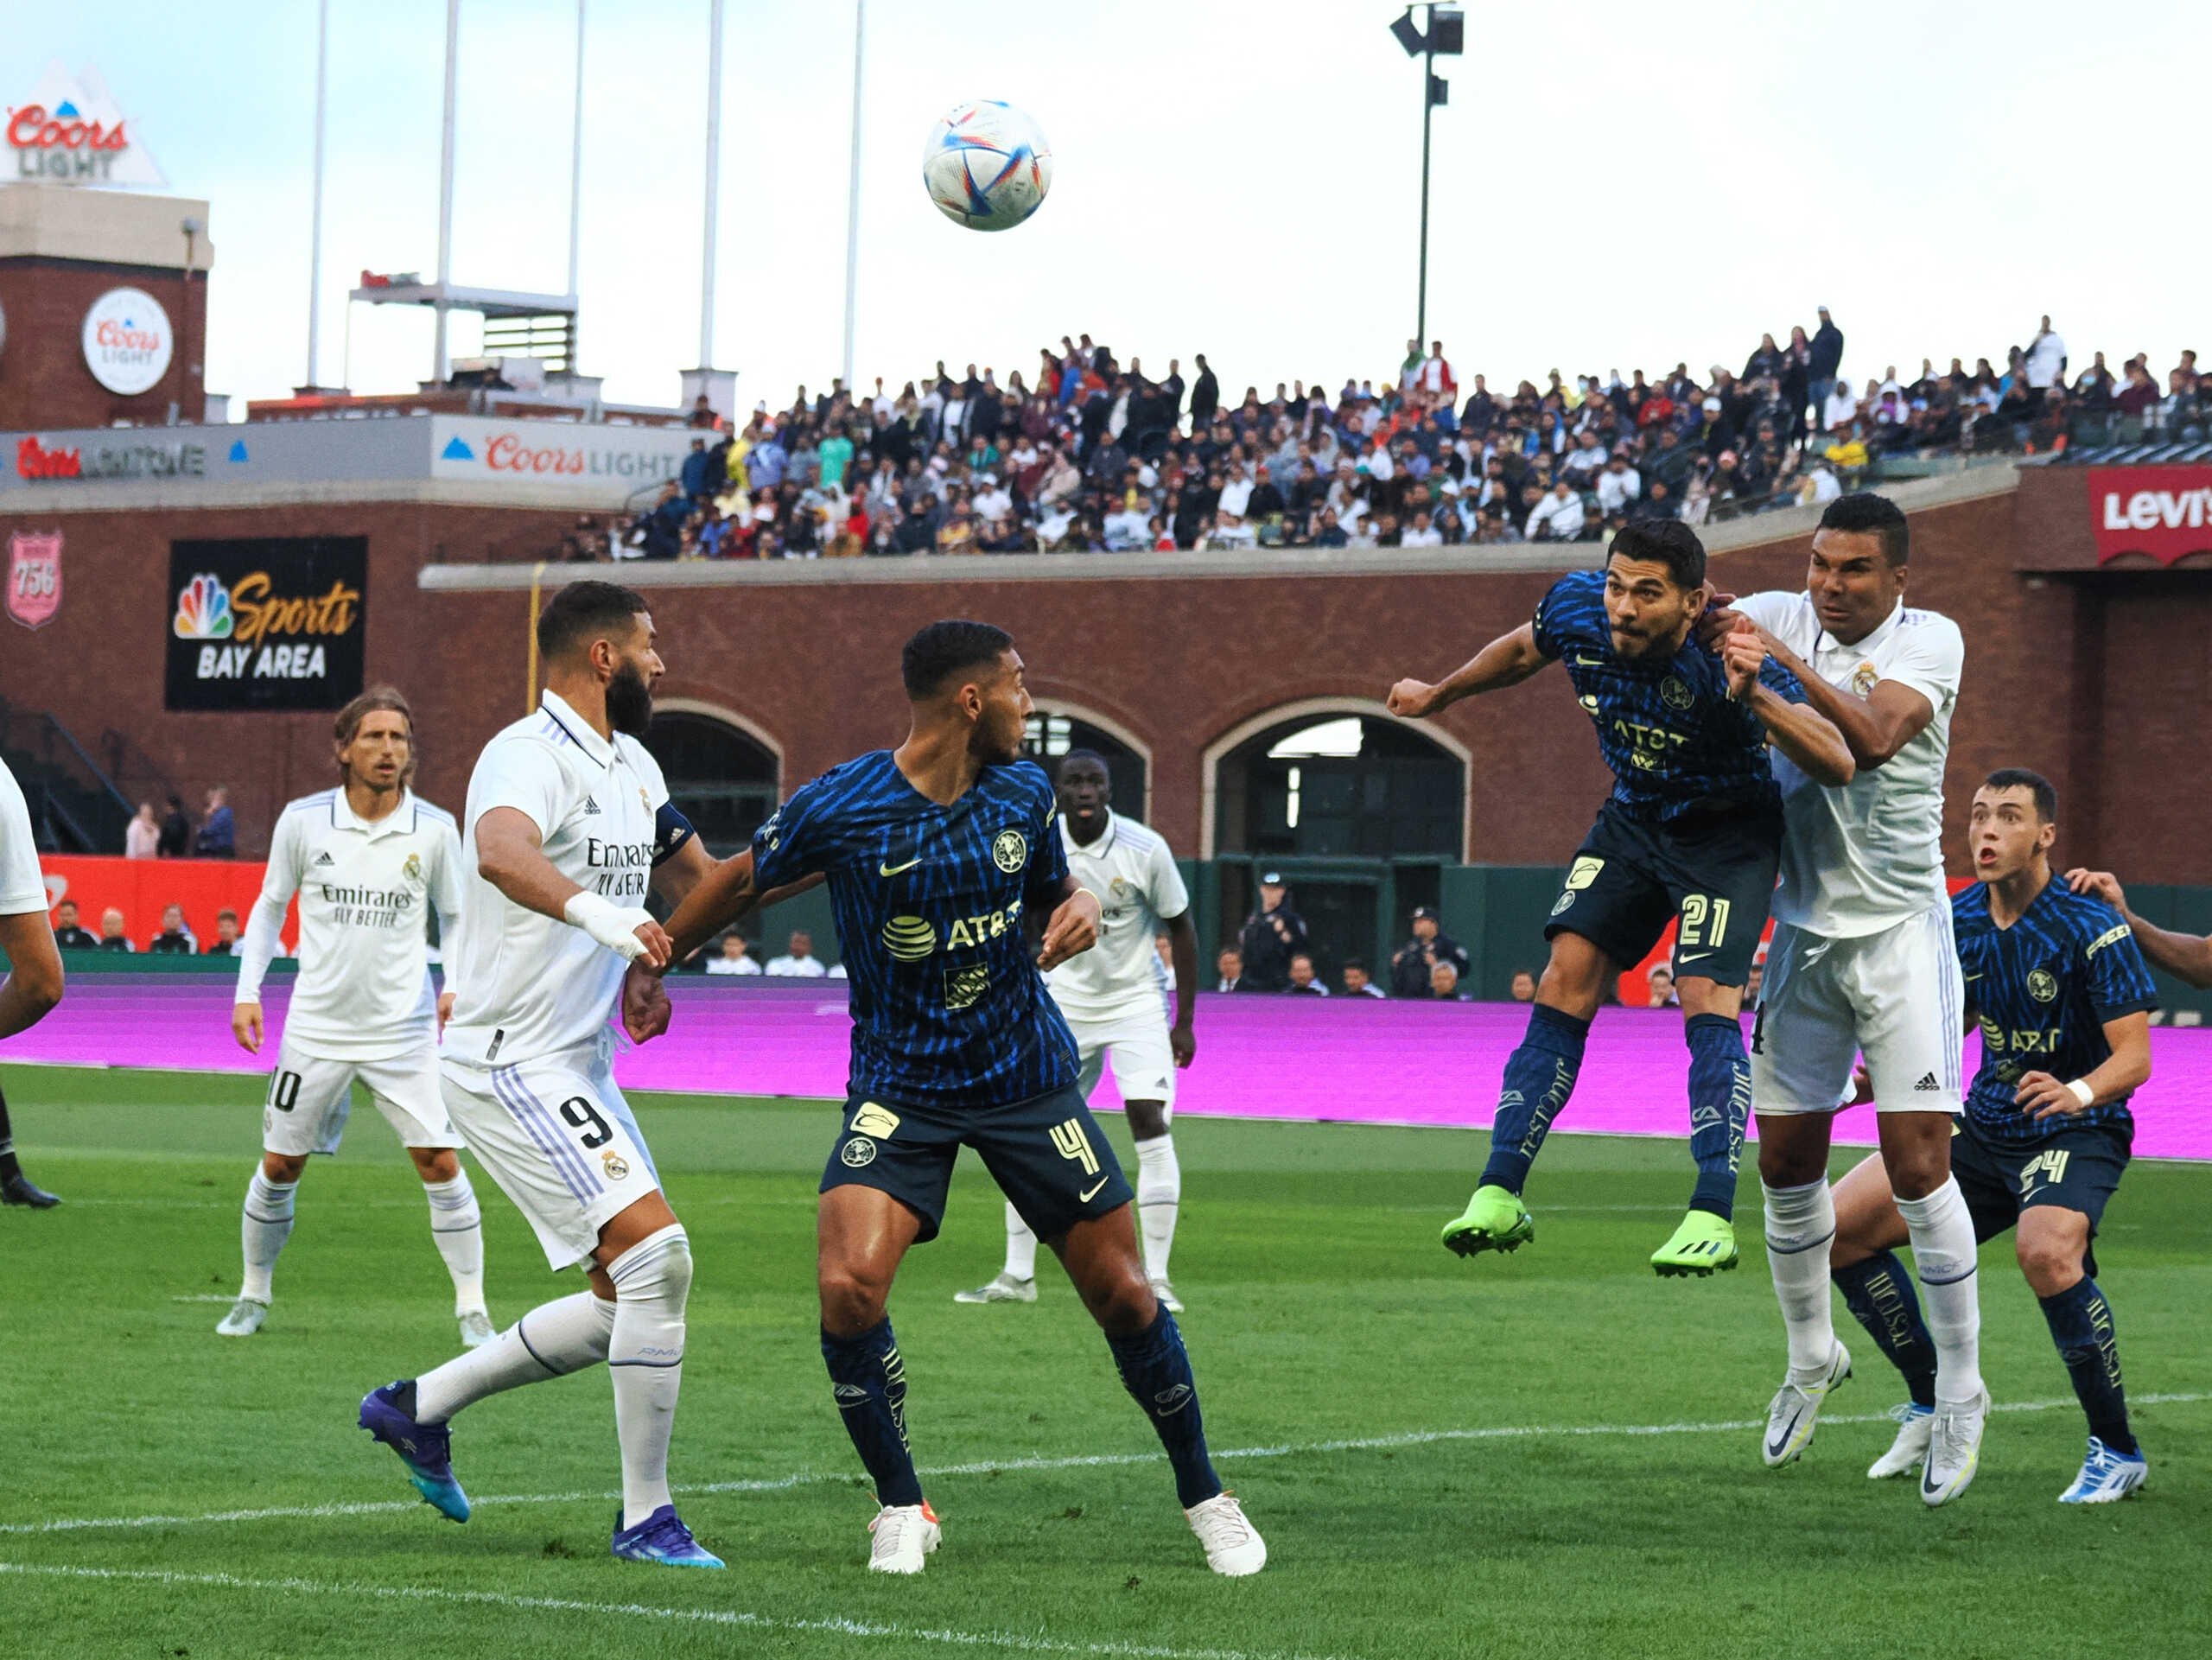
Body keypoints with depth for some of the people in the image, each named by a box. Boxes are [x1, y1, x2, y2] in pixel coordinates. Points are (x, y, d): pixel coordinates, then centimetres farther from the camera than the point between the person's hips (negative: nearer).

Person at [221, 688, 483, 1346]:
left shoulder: (434, 829, -4)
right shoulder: (302, 820, -4)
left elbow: (456, 916, 10)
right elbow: (270, 907, 9)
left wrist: (456, 985, -6)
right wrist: (247, 991, 3)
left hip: (405, 1031, -1)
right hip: (317, 1028, 1)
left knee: (440, 1162, -9)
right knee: (280, 1166, 6)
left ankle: (471, 1309, 0)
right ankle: (254, 1295, 25)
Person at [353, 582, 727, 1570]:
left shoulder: (632, 768, 13)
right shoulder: (532, 757, -17)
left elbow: (695, 878, 29)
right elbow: (500, 849, -40)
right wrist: (597, 912, -57)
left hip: (580, 1069, 10)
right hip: (512, 1067, -10)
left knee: (624, 1306, 9)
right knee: (657, 1253, -19)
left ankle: (421, 1406, 24)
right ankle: (646, 1517, -11)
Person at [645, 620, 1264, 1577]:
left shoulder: (1023, 791, -3)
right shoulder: (839, 808, -16)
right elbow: (741, 884, 2)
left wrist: (1080, 907, -5)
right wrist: (652, 963, 8)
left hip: (1028, 1080, 3)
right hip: (899, 1090, -3)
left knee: (1123, 1294, 3)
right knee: (848, 1286, -23)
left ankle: (1203, 1497, 24)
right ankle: (901, 1507, -2)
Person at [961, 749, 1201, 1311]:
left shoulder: (1145, 850, -16)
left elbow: (1180, 931, -5)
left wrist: (1185, 1022, -5)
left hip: (1137, 998, -3)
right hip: (1067, 1000, 3)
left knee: (1151, 1123, -17)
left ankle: (1156, 1278, -13)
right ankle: (1018, 1276, 10)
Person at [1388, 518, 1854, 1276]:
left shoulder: (1724, 659, -34)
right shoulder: (1576, 607, -19)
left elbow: (1837, 764, -41)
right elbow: (1522, 651, 8)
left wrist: (1755, 697, -57)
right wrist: (1438, 696, 23)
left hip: (1728, 832, -5)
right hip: (1633, 817, 5)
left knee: (1706, 1001, -19)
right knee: (1566, 981, -5)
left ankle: (1712, 1215, -17)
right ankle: (1500, 1194, -2)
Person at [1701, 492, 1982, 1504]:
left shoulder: (1929, 639, -10)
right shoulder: (1779, 620, 1)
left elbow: (1872, 737, -26)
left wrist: (1781, 658, -30)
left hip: (1899, 930, -4)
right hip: (1803, 928, 4)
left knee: (1916, 1164, -9)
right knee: (1786, 1163, 8)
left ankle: (1960, 1392, 3)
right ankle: (1811, 1358, 30)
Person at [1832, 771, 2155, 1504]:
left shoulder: (2091, 926, -17)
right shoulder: (1959, 920, 2)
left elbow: (2135, 1055, -20)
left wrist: (2079, 1092, -41)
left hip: (2078, 1132, -7)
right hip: (1985, 1126, 7)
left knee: (2046, 1249, -37)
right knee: (1838, 1224, 0)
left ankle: (2118, 1452, -20)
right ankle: (1935, 1404, 18)